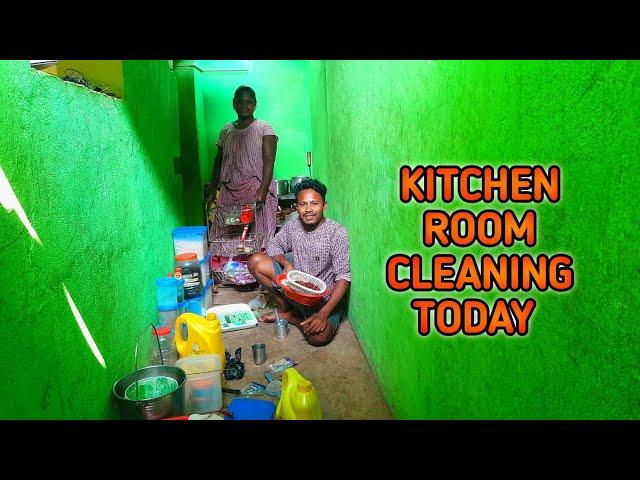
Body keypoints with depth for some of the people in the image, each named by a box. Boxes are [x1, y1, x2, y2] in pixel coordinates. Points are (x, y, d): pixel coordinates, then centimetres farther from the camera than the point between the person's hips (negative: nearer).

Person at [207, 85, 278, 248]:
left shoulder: (264, 129, 0)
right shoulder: (226, 131, 14)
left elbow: (269, 161, -10)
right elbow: (218, 162, 19)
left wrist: (263, 189, -23)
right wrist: (212, 191, 12)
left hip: (257, 192, -4)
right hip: (229, 193, 4)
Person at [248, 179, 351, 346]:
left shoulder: (337, 233, -20)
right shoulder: (293, 225, -4)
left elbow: (343, 278, -21)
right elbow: (274, 245, 10)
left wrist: (323, 313, -30)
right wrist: (286, 263, -14)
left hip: (323, 297, -4)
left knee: (320, 336, -32)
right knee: (256, 261, -12)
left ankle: (288, 316, 0)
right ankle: (284, 307, 5)